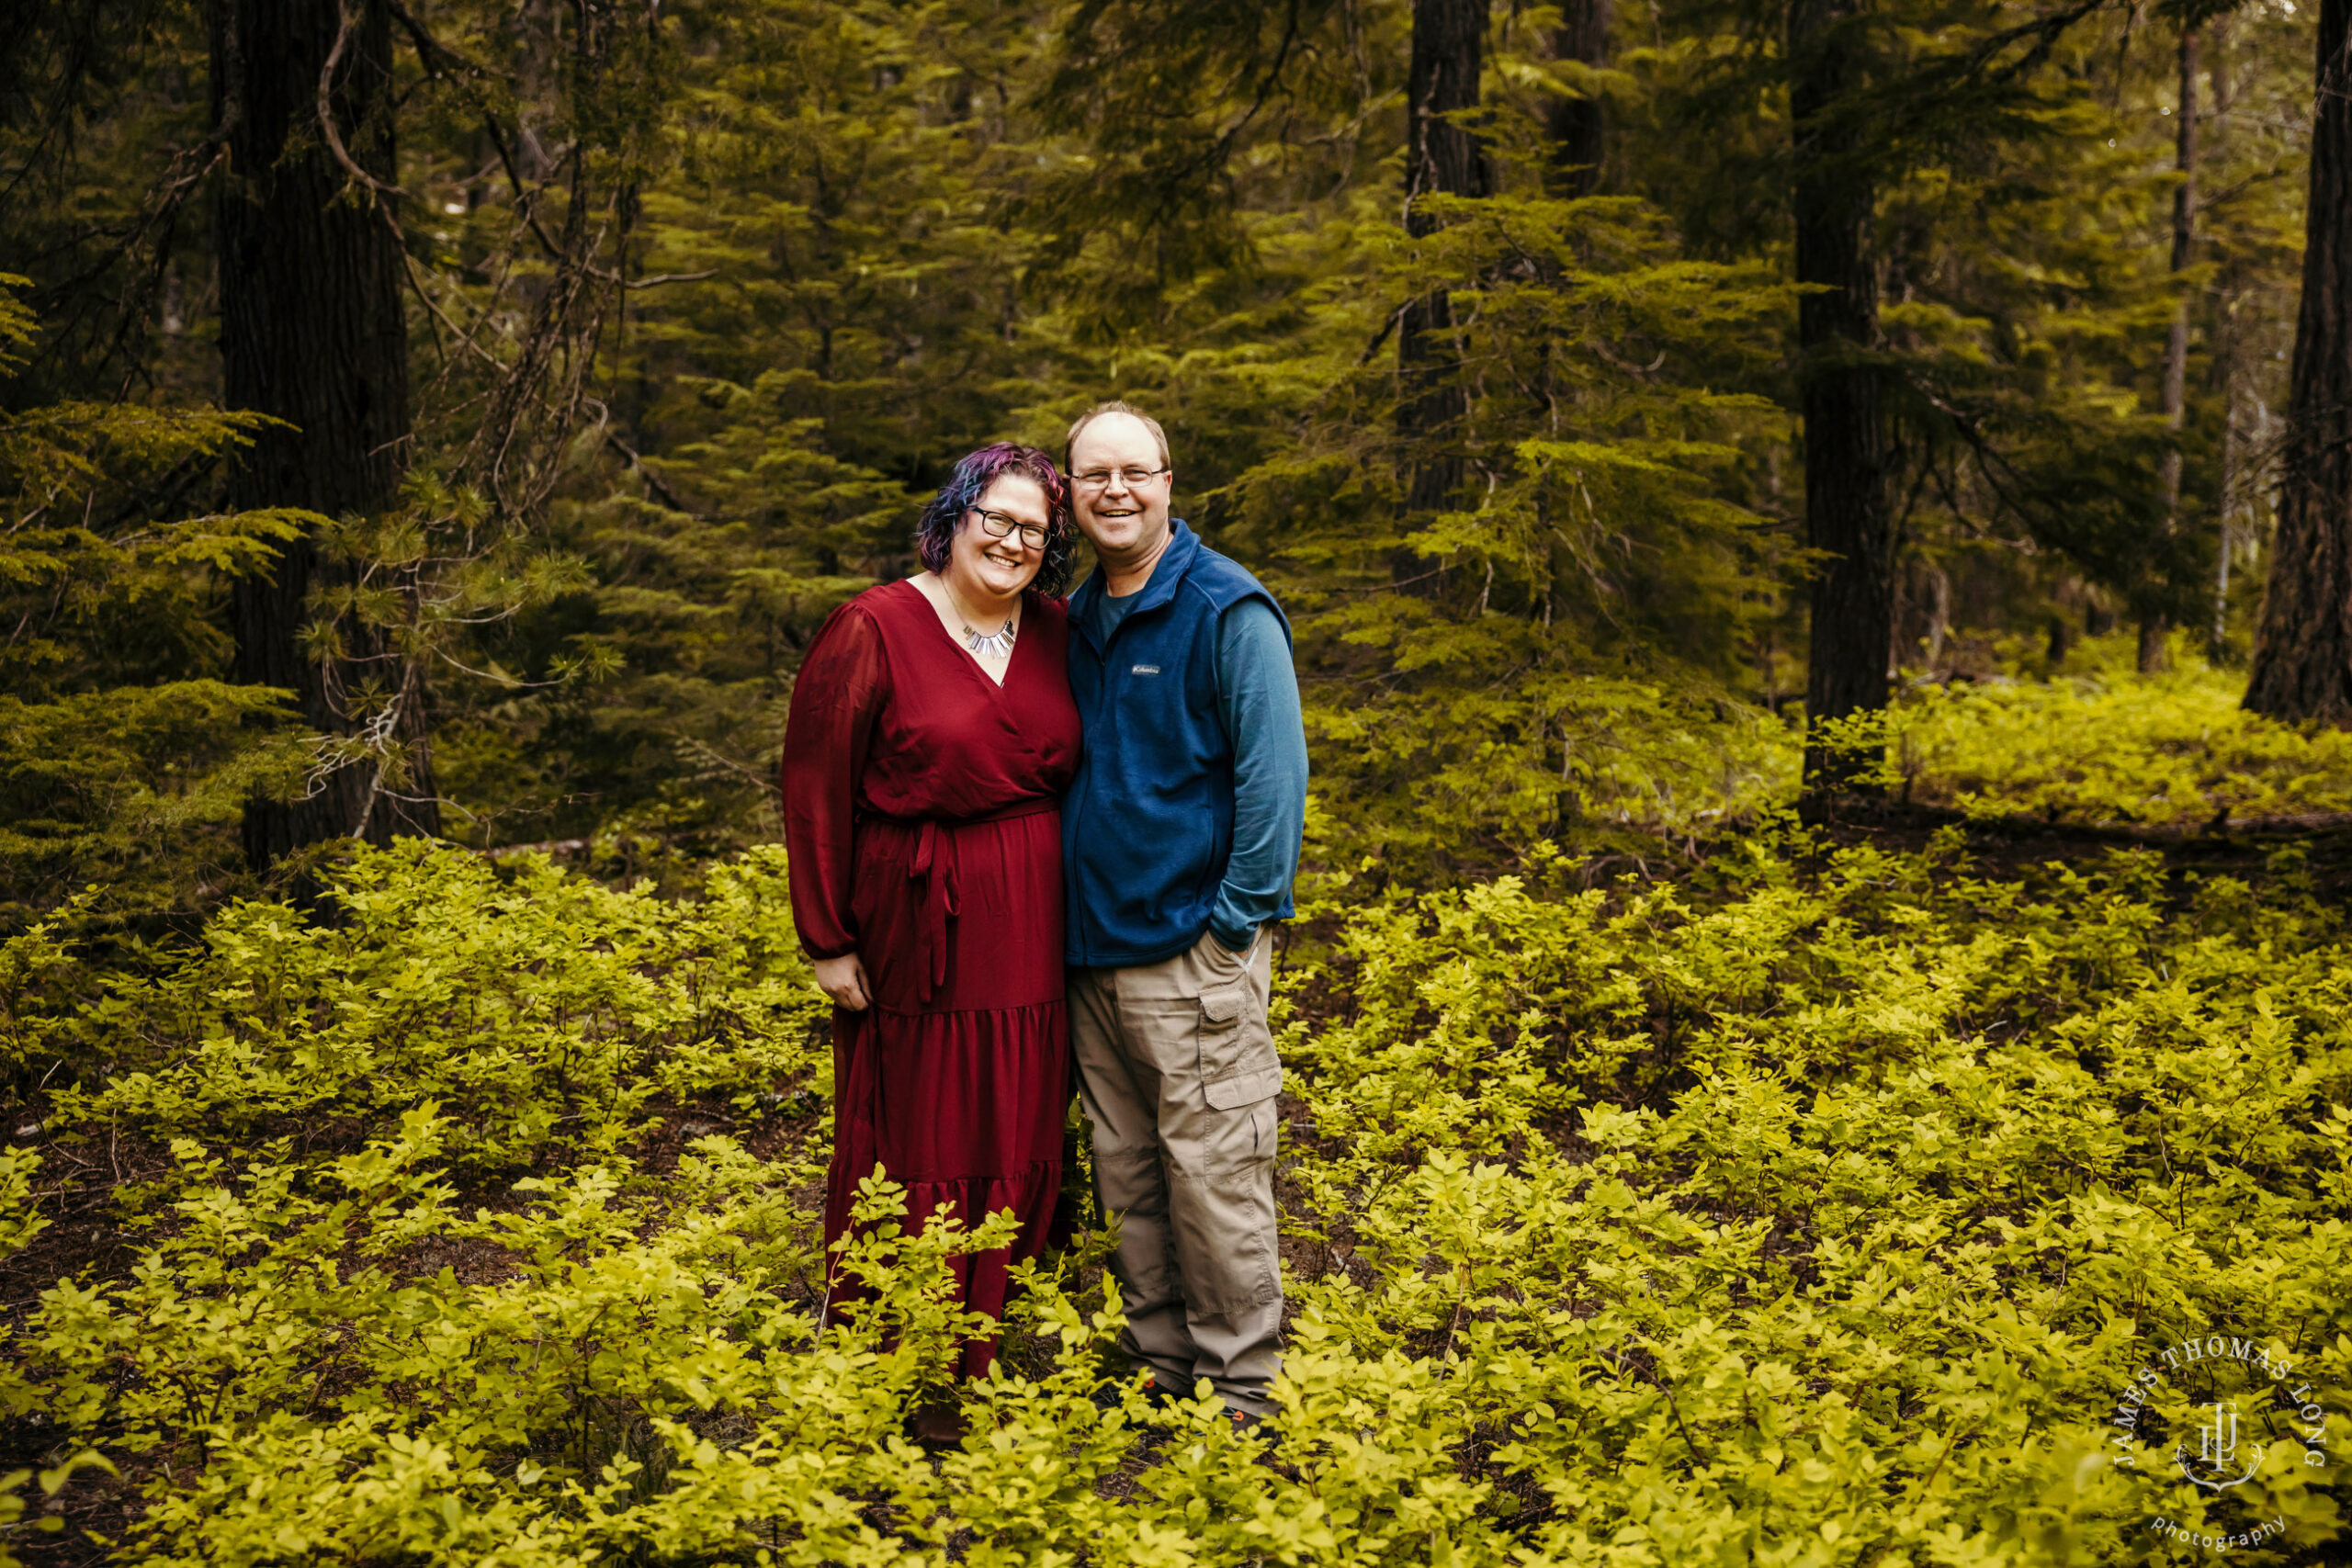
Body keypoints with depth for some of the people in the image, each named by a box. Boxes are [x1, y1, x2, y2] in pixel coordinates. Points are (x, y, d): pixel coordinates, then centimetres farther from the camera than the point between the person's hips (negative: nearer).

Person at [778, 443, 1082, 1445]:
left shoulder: (1056, 637, 6)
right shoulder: (875, 632, -9)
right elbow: (815, 788, -7)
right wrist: (828, 940, -8)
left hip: (1029, 934, 5)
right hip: (915, 936, -5)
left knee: (1015, 1147, 10)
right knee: (914, 1150, 3)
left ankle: (979, 1351, 26)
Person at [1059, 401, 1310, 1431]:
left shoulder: (1227, 613, -9)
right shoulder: (1078, 620, 12)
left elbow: (1274, 774, -11)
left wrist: (1236, 920, -13)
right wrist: (1067, 916, 14)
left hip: (1192, 952, -7)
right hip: (1092, 949, 7)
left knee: (1211, 1173, -3)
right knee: (1126, 1174, 13)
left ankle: (1237, 1391, 8)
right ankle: (1156, 1365, 25)